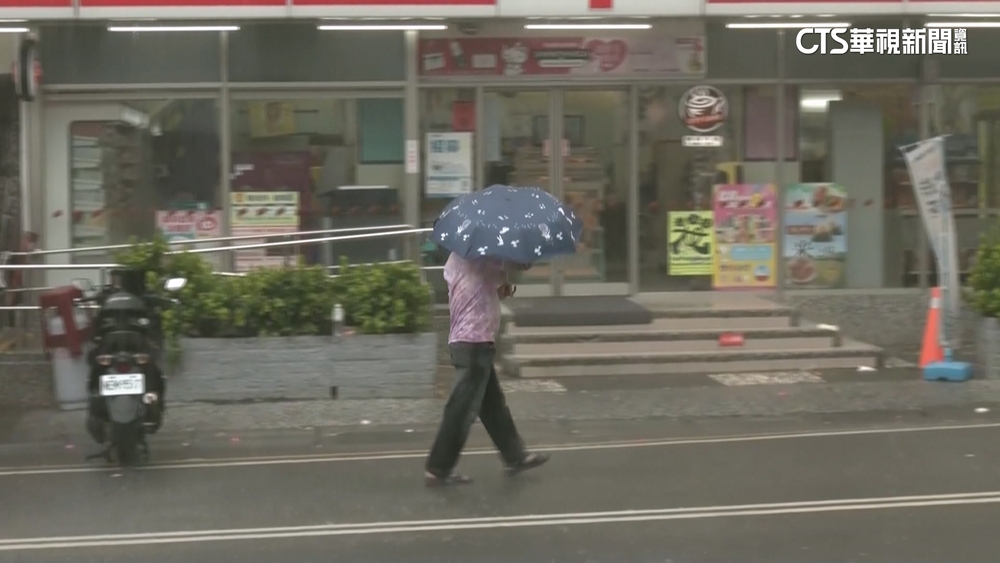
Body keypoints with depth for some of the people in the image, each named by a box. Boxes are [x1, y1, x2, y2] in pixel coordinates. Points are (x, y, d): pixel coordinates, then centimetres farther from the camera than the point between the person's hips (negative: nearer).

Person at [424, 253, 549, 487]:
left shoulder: (455, 260, 13)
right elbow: (520, 263, -15)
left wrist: (500, 291, 2)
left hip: (464, 339, 10)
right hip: (475, 341, -10)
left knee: (494, 404, 18)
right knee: (462, 409, -4)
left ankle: (515, 457, 29)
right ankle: (438, 470, 1)